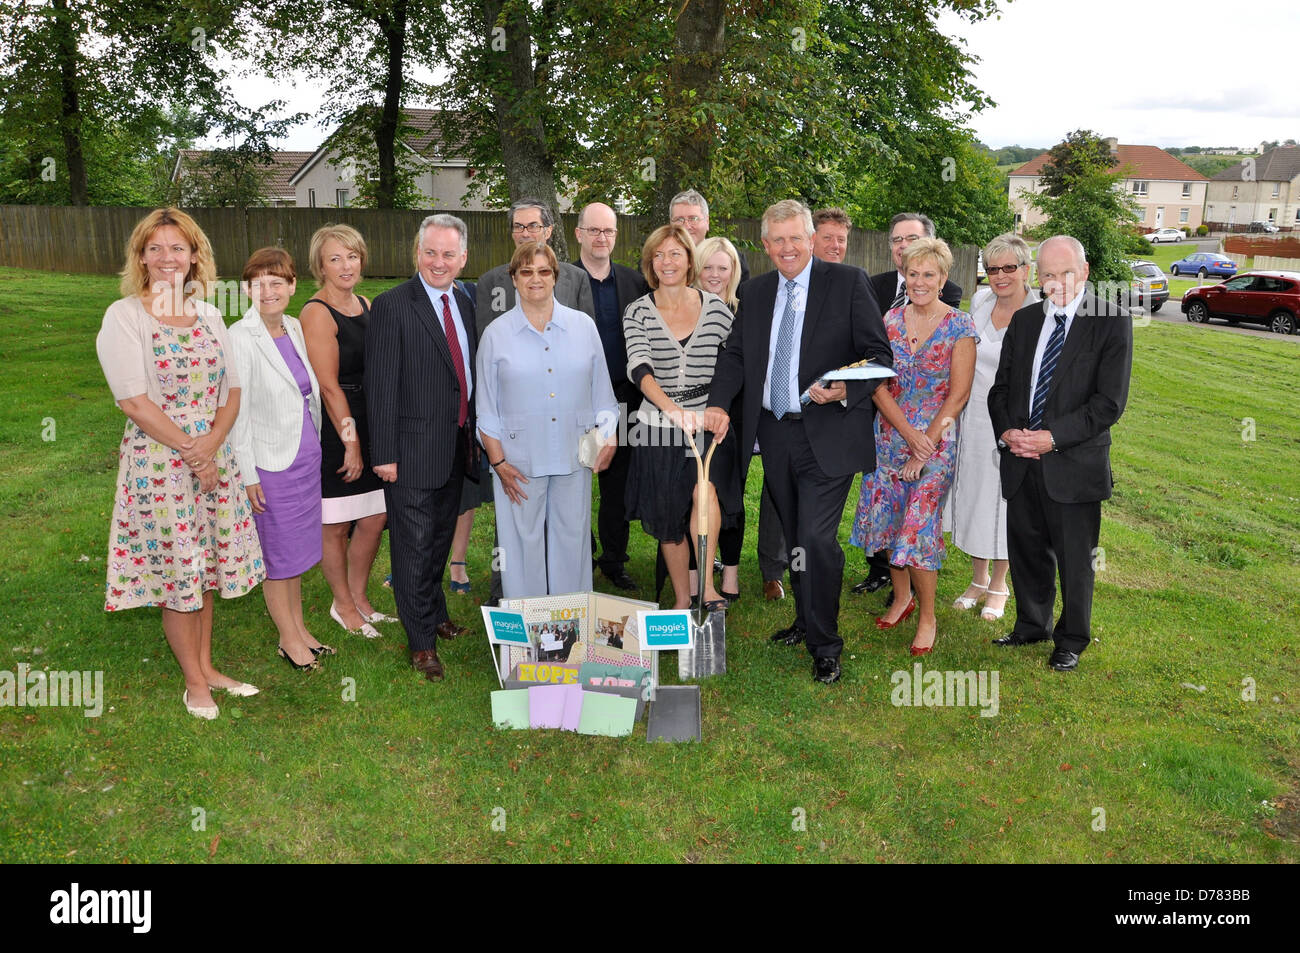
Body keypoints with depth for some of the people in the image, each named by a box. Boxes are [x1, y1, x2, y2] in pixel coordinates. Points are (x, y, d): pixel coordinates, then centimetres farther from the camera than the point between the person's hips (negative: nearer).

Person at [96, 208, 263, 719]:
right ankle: (194, 681, 20)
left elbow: (231, 390, 5)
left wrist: (211, 445, -10)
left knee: (205, 563, 13)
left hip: (213, 457, 5)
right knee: (176, 567, 4)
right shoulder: (124, 316, -6)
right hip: (157, 460, -4)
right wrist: (188, 449, -14)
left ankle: (206, 665, 28)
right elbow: (133, 400, -13)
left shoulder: (208, 316, 8)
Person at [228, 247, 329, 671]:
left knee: (297, 545, 17)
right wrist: (248, 475, -15)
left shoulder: (295, 328, 5)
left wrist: (315, 448, 15)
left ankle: (299, 628, 32)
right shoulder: (240, 338, -16)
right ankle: (288, 639, 22)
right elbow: (237, 411, -15)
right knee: (277, 551, 7)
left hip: (306, 455, 7)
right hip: (270, 461, -7)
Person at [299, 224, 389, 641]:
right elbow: (328, 386, -15)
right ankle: (343, 605, 24)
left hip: (369, 427, 7)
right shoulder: (317, 313, -13)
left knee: (374, 519, 12)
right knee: (334, 525, 7)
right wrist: (350, 442, -14)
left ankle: (358, 598, 31)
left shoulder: (366, 306, 11)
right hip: (333, 431, -7)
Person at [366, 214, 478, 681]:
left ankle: (436, 615, 39)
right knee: (415, 547, 4)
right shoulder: (391, 306, -12)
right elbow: (381, 386, -14)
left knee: (440, 540, 21)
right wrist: (384, 453, -16)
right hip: (413, 450, -6)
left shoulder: (465, 303, 8)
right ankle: (422, 640, 17)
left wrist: (475, 435, 12)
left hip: (458, 446, 6)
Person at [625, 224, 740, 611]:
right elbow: (640, 369, -16)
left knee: (705, 492, -27)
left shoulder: (716, 307, 2)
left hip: (708, 423, -1)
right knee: (668, 519, 8)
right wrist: (673, 409, -32)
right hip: (658, 427, 1)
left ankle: (707, 582, -12)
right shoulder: (638, 312, -1)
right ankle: (681, 599, 25)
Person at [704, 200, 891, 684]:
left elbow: (878, 353, -5)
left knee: (817, 537, -12)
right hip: (775, 434, 5)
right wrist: (718, 403, -5)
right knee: (795, 537, 16)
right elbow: (735, 353, 13)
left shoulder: (848, 282, -3)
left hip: (827, 434, -5)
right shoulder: (755, 292, 11)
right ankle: (807, 620, 35)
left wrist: (846, 391, -23)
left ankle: (824, 645, 4)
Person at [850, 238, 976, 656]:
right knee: (887, 516, 9)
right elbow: (878, 384, -1)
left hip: (936, 437, -4)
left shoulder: (959, 326, -6)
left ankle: (927, 616, 10)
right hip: (890, 432, 4)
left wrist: (925, 444, -14)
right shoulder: (890, 320, 3)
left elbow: (959, 393, -9)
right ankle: (902, 595, 31)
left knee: (920, 524, -6)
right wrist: (908, 433, -13)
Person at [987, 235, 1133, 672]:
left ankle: (1071, 640, 27)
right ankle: (1032, 625, 37)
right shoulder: (1023, 320, 9)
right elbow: (1000, 387, 12)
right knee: (1025, 550, 16)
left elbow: (1109, 402, -12)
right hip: (1021, 462, 5)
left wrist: (1053, 437, -19)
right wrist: (1006, 431, -7)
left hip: (1074, 465, -4)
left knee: (1075, 560, 8)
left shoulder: (1112, 322, -6)